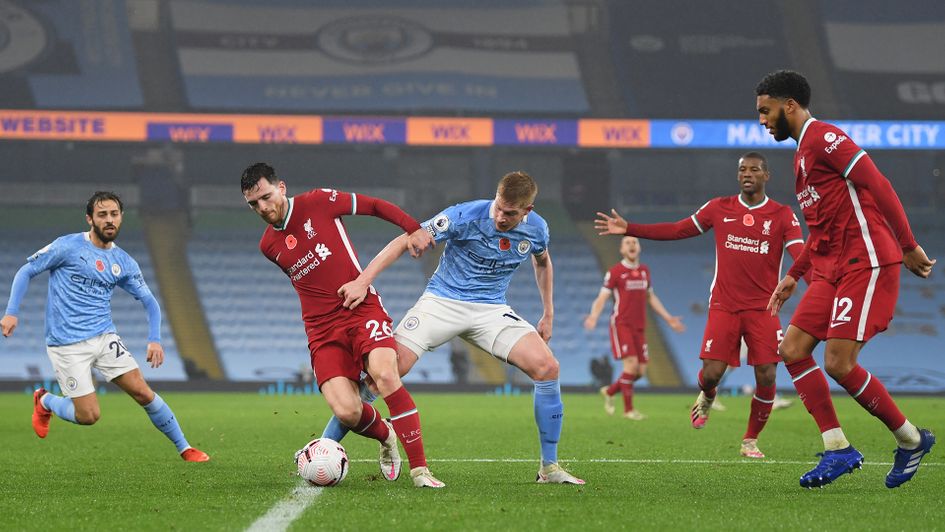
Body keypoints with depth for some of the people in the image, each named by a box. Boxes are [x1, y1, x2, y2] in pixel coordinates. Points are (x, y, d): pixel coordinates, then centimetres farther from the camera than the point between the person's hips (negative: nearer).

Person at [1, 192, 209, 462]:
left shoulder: (124, 262, 7)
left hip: (105, 338, 4)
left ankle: (185, 449, 8)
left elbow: (149, 302, 12)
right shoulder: (68, 246, -7)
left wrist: (154, 339, -5)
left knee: (144, 393, -6)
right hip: (67, 345, -4)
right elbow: (26, 272, -2)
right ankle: (45, 402, 23)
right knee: (89, 416, -8)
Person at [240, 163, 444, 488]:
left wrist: (413, 229, 0)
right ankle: (385, 435, 18)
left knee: (385, 375, -29)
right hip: (323, 328, 2)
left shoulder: (318, 203, -1)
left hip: (363, 307, -2)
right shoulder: (269, 247, 10)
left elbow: (373, 206, 7)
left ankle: (419, 469, -22)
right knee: (346, 411, -18)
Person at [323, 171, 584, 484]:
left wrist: (548, 314, 19)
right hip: (443, 302, -3)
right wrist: (362, 282, -26)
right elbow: (406, 241, -19)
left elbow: (542, 262, 20)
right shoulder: (466, 216, -19)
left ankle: (549, 467, -3)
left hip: (491, 309, 3)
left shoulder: (536, 229, -5)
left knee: (546, 367, -17)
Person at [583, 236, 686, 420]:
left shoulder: (645, 270, 13)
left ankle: (609, 391, 26)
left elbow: (651, 297, 25)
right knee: (631, 364, -19)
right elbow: (602, 298, -8)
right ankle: (628, 409, -9)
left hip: (639, 327, 6)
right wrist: (593, 316, -28)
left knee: (640, 371, 2)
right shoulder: (615, 272, -5)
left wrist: (668, 318, 23)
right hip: (621, 324, -6)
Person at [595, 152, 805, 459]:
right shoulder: (720, 209, 6)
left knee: (766, 376, -9)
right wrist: (628, 229, 6)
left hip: (763, 308, -1)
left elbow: (800, 255, -13)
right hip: (724, 305, 1)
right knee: (711, 372, -10)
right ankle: (707, 398, 29)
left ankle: (750, 441, 11)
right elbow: (677, 230, 11)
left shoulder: (782, 216, 0)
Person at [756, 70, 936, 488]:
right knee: (792, 350, 0)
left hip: (865, 264, -10)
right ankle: (837, 450, 2)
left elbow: (879, 186, -17)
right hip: (831, 269, 10)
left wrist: (908, 247, -19)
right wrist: (794, 275, 25)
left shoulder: (824, 138, -10)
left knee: (838, 363, -13)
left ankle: (911, 439, 5)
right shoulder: (803, 153, 21)